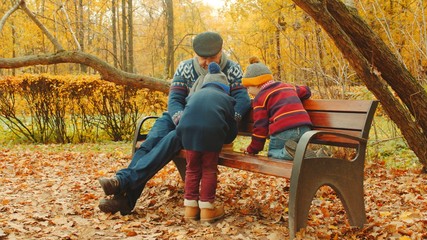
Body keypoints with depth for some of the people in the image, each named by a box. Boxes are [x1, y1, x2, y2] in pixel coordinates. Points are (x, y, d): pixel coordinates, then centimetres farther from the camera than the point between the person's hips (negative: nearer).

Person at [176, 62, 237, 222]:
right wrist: (224, 140, 44)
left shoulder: (195, 94, 34)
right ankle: (207, 209, 14)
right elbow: (232, 128, 27)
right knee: (209, 169, 12)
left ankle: (190, 207, 21)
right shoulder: (226, 98, 28)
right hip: (212, 130, -2)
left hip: (188, 127, 3)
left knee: (192, 169, 16)